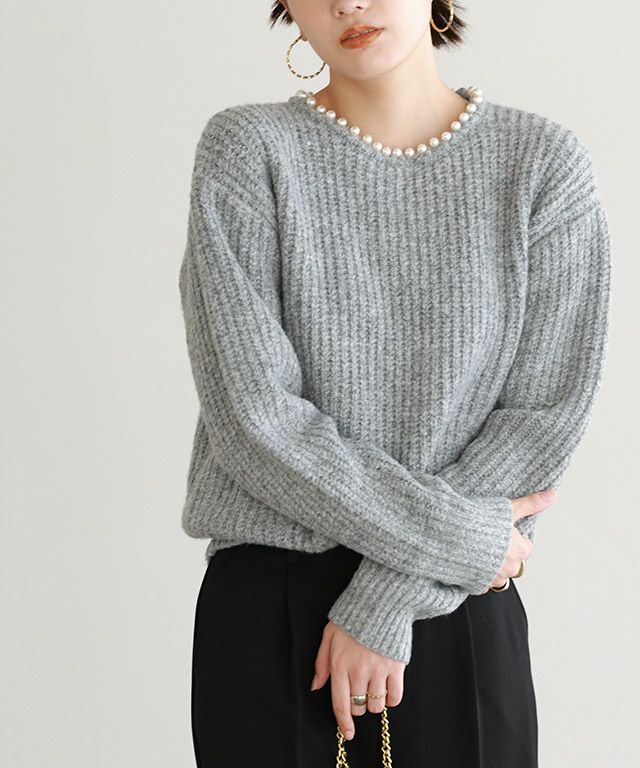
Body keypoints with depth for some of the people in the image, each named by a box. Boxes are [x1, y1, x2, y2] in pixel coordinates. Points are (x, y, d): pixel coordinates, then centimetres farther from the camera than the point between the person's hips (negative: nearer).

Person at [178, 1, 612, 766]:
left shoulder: (543, 162, -2)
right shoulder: (247, 151, -5)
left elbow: (547, 411, -6)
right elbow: (254, 416, -12)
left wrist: (389, 600, -11)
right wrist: (456, 538, -12)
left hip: (462, 620, 1)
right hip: (268, 611, -1)